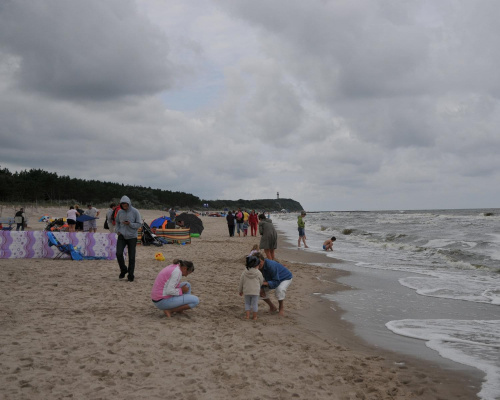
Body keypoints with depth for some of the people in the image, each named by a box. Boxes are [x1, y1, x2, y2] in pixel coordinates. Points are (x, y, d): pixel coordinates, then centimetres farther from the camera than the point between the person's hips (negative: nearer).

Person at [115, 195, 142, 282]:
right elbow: (117, 222, 20)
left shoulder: (135, 212, -6)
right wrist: (117, 230, 4)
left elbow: (139, 224, -6)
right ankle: (123, 270, 11)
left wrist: (130, 224, -21)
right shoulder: (120, 212, 4)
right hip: (122, 236, 2)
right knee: (119, 253, -13)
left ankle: (131, 275, 14)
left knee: (131, 257, 1)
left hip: (132, 237, -2)